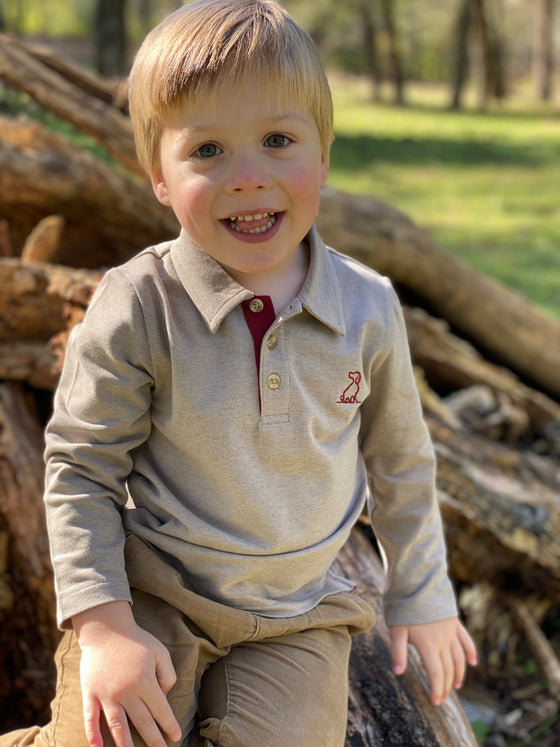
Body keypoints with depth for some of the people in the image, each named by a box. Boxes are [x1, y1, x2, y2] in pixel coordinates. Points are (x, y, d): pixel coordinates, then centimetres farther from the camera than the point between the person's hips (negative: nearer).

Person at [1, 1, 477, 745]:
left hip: (296, 618, 2)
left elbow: (401, 464, 7)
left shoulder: (368, 308, -8)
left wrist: (422, 595, 14)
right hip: (150, 598, -2)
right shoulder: (137, 308, -17)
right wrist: (103, 625, -16)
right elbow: (82, 467, -9)